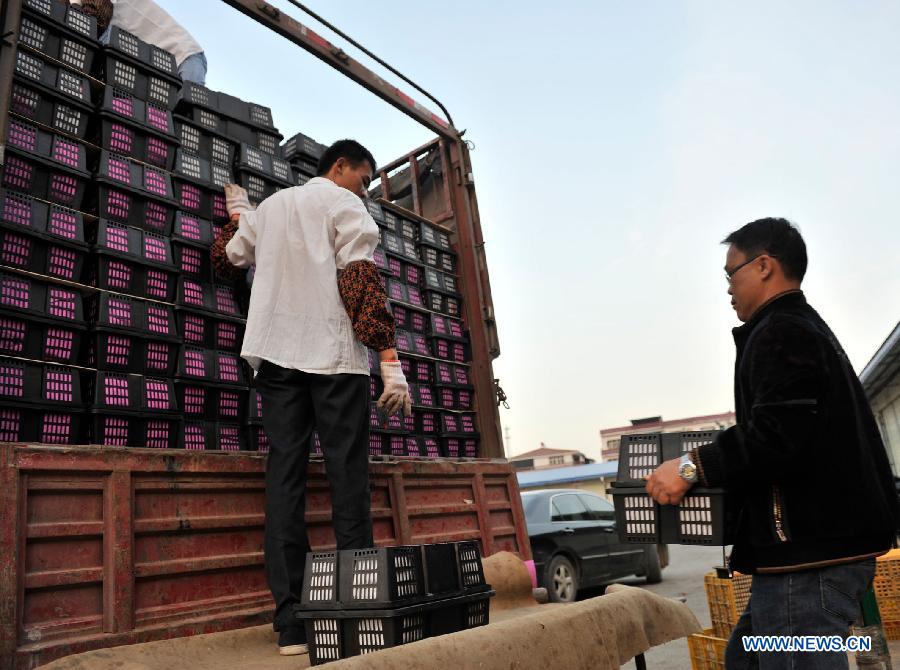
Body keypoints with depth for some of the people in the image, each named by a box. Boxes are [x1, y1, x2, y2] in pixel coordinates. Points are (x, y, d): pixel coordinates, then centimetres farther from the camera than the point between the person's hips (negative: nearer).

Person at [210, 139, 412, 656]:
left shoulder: (268, 208, 23)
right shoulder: (344, 205, 5)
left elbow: (227, 258, 34)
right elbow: (362, 281, -9)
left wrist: (238, 214, 51)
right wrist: (391, 361, -15)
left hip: (276, 353, 5)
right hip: (333, 353, -5)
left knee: (285, 476, 0)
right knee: (348, 477, -3)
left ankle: (291, 622, -2)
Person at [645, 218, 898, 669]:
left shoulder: (780, 333, -12)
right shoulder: (810, 329, 22)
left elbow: (777, 436, -24)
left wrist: (693, 467, -16)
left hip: (808, 552, -11)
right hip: (831, 541, 11)